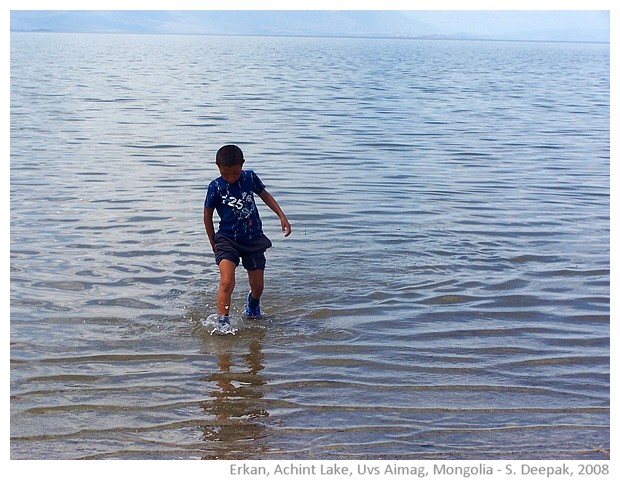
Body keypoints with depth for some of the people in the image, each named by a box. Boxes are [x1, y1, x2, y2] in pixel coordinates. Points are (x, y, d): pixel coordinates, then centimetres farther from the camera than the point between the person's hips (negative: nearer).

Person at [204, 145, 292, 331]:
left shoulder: (250, 177, -4)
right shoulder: (215, 187, -11)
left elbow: (265, 195, 14)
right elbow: (208, 215, 1)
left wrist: (282, 216, 9)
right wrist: (213, 242, 6)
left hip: (253, 239, 3)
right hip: (227, 239, -3)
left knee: (258, 286, 9)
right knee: (226, 282, -22)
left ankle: (253, 303, 44)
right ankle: (223, 323, -13)